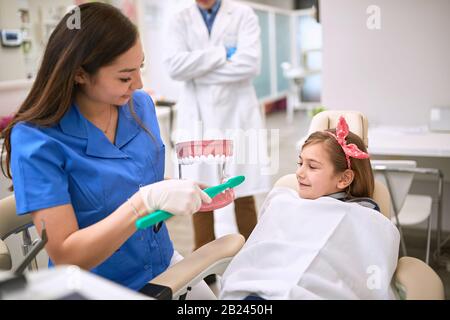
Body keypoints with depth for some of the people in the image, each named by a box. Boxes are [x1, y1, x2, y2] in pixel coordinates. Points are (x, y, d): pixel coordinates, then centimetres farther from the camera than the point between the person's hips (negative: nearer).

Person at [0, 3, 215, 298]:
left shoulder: (140, 105, -5)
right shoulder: (35, 140, -21)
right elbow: (65, 257, -23)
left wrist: (195, 195, -9)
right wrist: (146, 201, -35)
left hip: (165, 264, 5)